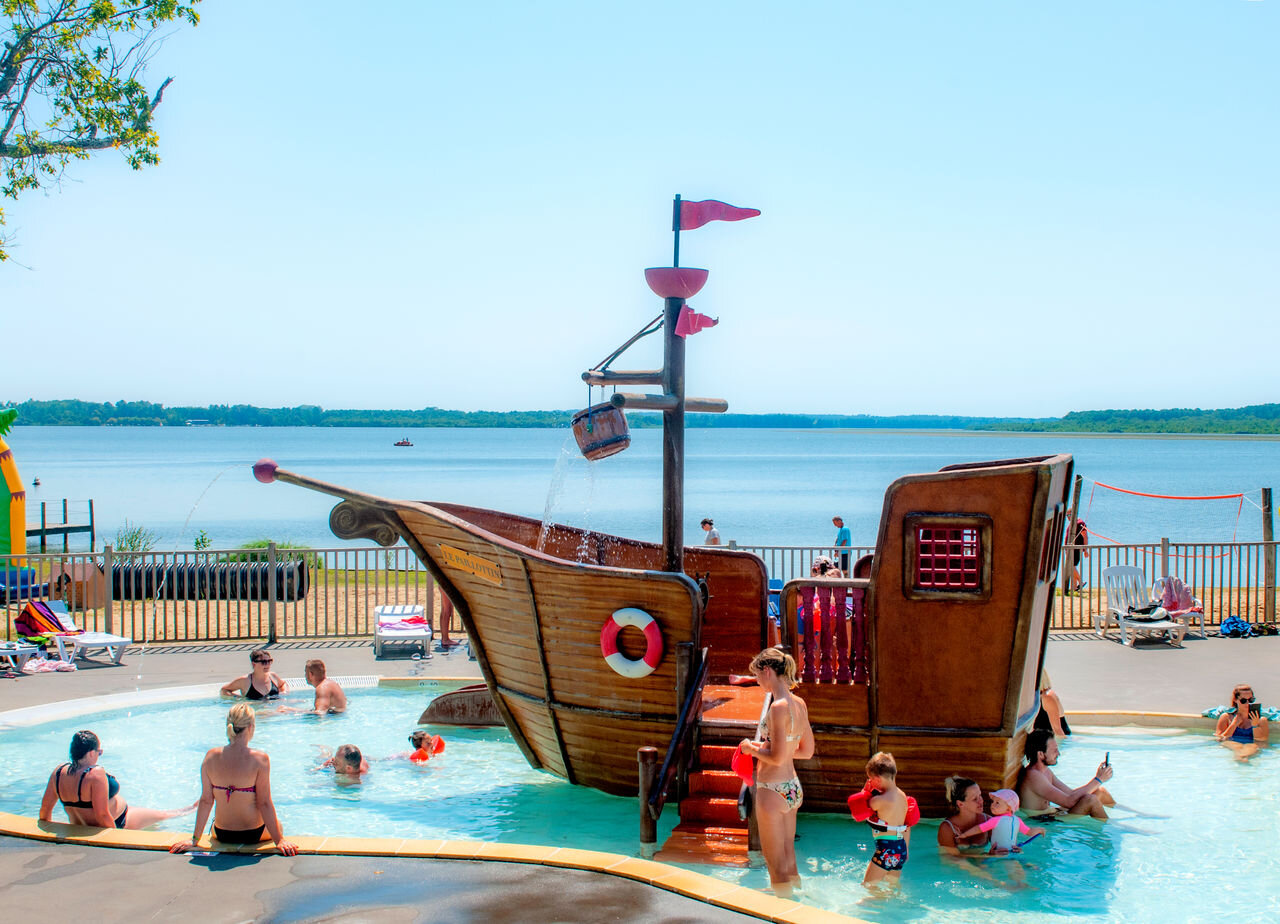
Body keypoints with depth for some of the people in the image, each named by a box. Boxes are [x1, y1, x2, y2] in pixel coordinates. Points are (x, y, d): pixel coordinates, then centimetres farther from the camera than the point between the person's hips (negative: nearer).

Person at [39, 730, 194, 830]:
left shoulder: (59, 772, -11)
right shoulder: (96, 774, -32)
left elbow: (45, 808, -2)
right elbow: (102, 815, -32)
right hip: (117, 824, -8)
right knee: (162, 815, 19)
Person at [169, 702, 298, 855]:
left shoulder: (211, 757, -11)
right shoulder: (260, 759, -21)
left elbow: (206, 801, -6)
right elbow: (264, 803, -19)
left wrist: (194, 839, 3)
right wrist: (279, 840, -12)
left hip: (221, 834, 3)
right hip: (253, 835, -3)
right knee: (277, 825, 31)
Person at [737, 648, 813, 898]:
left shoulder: (779, 707, -19)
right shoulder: (799, 704, 6)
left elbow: (777, 758, -22)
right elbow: (807, 751, 16)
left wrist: (751, 748, -5)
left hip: (773, 791, -9)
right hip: (794, 788, 9)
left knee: (776, 866, 2)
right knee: (789, 861, 18)